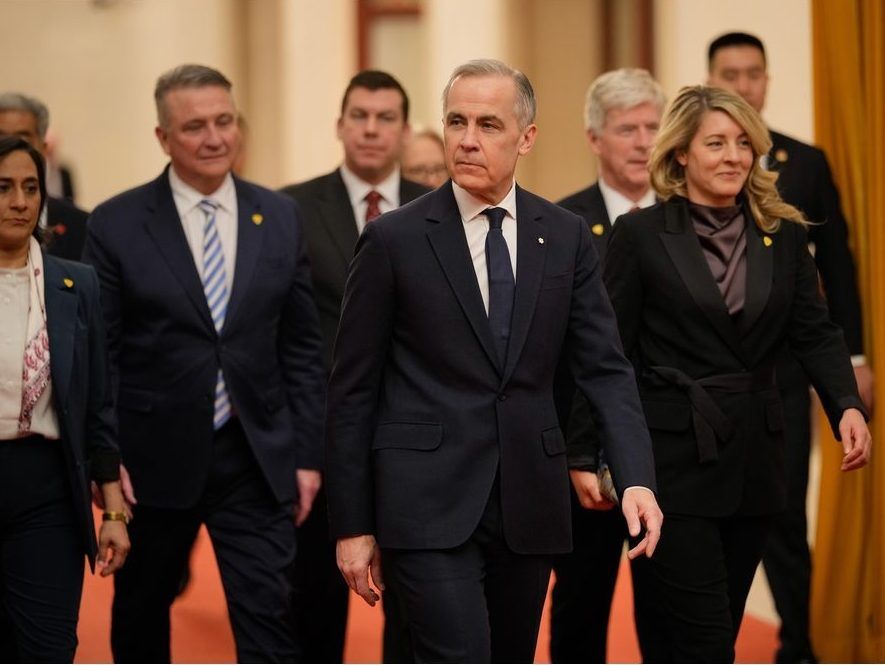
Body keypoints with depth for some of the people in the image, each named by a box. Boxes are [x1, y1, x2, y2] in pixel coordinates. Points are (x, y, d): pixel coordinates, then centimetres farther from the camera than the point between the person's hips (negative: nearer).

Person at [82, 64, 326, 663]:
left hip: (257, 459, 1)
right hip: (154, 461, -1)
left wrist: (307, 453, 3)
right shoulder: (116, 225, -4)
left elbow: (302, 348, 7)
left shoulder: (280, 219, 5)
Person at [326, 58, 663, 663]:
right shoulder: (394, 241, -2)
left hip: (528, 503, 4)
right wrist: (353, 525, -2)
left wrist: (636, 479, -13)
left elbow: (605, 368, 3)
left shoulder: (567, 238, 6)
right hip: (428, 505, -4)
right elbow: (352, 392, 0)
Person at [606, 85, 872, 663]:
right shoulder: (641, 236, -4)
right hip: (672, 459, -4)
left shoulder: (784, 236, 8)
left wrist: (848, 407, -14)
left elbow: (816, 333, 3)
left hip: (754, 462, 5)